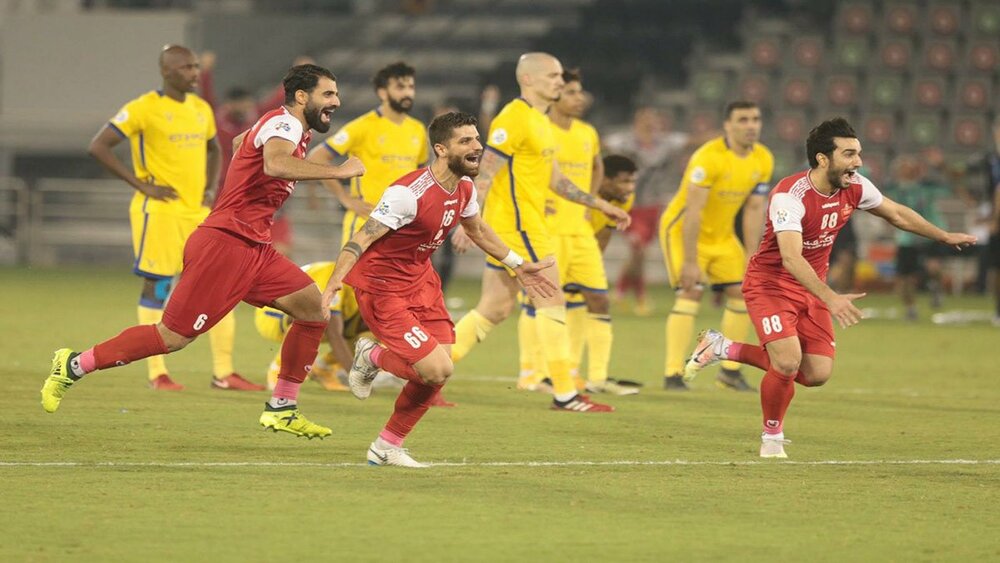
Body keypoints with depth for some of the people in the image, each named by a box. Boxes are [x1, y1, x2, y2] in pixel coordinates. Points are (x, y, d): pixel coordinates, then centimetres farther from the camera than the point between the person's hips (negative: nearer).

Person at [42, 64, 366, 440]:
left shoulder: (289, 127, 18)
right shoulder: (285, 123, -12)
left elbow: (241, 141, 37)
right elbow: (275, 164, -35)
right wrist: (337, 172, -30)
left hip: (255, 250, 10)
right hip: (223, 243, -10)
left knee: (314, 310, -1)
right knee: (173, 336, -9)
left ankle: (281, 409, 6)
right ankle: (73, 366, 4)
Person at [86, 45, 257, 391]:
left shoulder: (201, 109, 11)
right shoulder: (144, 109, -9)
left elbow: (214, 149, 29)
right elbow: (98, 147, -12)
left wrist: (211, 187, 11)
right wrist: (141, 184, -13)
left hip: (198, 211, 7)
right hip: (159, 211, -7)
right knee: (156, 287, -2)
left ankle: (224, 373, 8)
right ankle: (156, 373, 6)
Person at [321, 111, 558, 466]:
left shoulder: (465, 188, 0)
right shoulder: (409, 193, -27)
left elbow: (476, 230, 22)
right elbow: (361, 239, -28)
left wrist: (518, 266, 26)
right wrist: (334, 282, -43)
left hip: (421, 280, 8)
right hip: (382, 288, -8)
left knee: (437, 373, 2)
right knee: (437, 369, -17)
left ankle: (387, 448, 20)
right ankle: (372, 357, 12)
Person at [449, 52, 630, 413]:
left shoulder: (540, 122, 18)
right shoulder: (514, 119, -13)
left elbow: (554, 178, 25)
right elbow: (486, 173, -17)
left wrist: (600, 205, 22)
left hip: (525, 225, 10)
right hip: (517, 224, -10)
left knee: (495, 308, 9)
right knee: (552, 300, -7)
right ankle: (564, 394, -4)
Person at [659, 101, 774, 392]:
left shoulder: (763, 160, -6)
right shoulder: (709, 158, -27)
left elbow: (754, 210, 1)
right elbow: (693, 212, -28)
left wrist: (751, 257, -3)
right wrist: (690, 262, -30)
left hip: (723, 235, 7)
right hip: (682, 230, -7)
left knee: (743, 293, 3)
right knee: (691, 294, -19)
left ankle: (731, 369, 15)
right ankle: (673, 374, -17)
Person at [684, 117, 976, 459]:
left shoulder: (855, 188, -6)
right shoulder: (790, 196, -28)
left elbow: (897, 214, 14)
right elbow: (791, 258, -39)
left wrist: (945, 237, 20)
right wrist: (831, 299, -49)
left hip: (812, 288, 7)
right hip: (770, 284, -7)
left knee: (817, 374, -4)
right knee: (788, 362, -24)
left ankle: (726, 349, 15)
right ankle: (772, 436, 5)